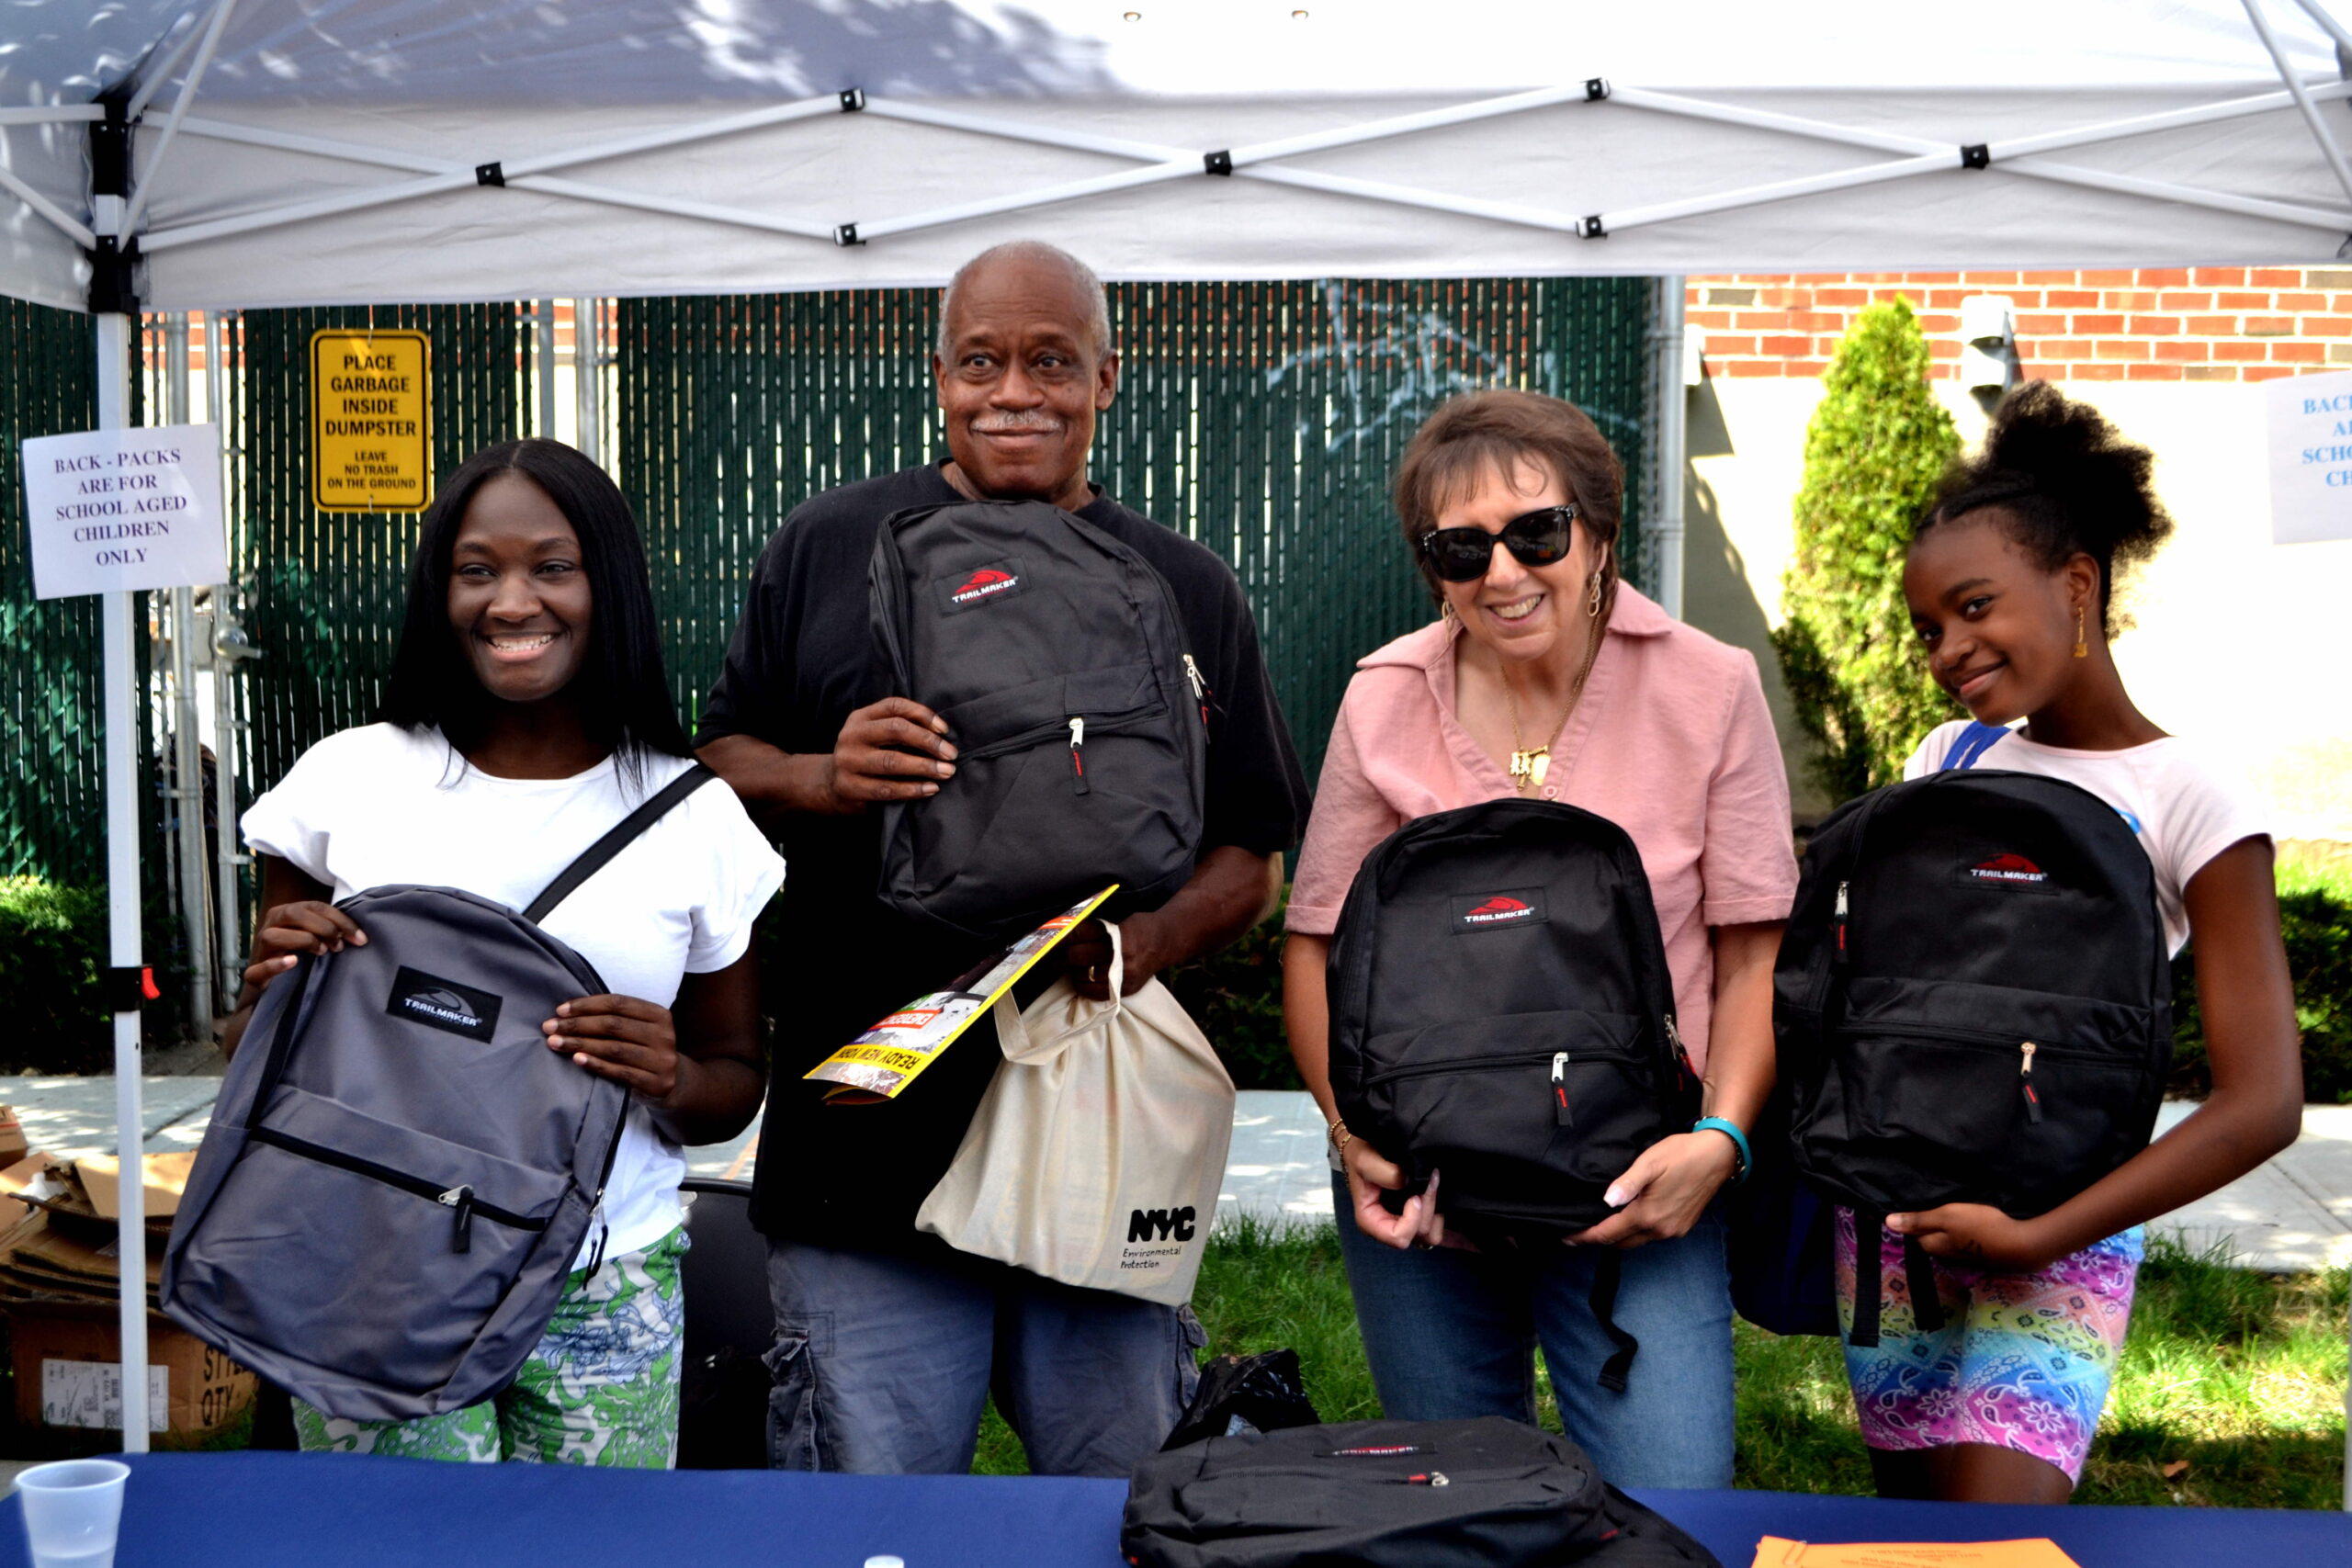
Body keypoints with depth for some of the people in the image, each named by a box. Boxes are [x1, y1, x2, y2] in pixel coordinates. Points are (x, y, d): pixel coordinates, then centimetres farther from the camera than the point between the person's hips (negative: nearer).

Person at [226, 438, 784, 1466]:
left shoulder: (697, 817, 3)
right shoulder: (346, 782, 2)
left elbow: (735, 1085, 11)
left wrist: (673, 1081, -11)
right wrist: (274, 990, -11)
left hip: (606, 1295, 1)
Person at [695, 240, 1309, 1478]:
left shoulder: (1190, 591, 12)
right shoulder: (825, 547, 8)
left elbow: (1252, 858, 12)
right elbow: (717, 763, 12)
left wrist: (1153, 938, -9)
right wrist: (819, 781, -10)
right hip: (866, 1137, -1)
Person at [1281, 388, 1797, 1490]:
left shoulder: (1709, 690, -4)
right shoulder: (1383, 701, 0)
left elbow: (1755, 951, -2)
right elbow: (1319, 944, 5)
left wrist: (1720, 1137, -15)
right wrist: (1352, 1129, -8)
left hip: (1637, 1185, -2)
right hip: (1419, 1181, 2)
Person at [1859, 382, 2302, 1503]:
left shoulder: (2185, 799, -9)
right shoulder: (1947, 758, 8)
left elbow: (2262, 1104, -13)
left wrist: (2040, 1239, -15)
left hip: (2060, 1224, -5)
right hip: (1892, 1199, 5)